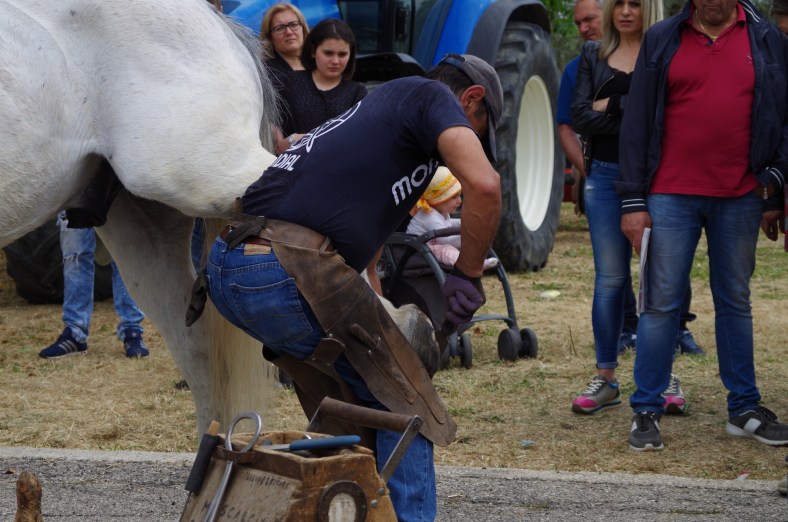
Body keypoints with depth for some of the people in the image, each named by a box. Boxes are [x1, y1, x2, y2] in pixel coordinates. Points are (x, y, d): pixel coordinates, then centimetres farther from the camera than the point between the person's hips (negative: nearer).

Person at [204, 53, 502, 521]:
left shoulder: (376, 105, 34)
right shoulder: (431, 96, 8)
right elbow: (484, 185, -10)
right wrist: (468, 277, 2)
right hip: (291, 270, -9)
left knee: (349, 411, 23)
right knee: (405, 408, 5)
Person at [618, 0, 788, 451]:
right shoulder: (662, 40, 4)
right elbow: (637, 121, 3)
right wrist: (633, 201, -1)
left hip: (740, 198, 1)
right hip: (672, 194, -1)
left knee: (736, 302, 11)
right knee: (661, 304, 0)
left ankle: (745, 409, 18)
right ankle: (646, 412, 6)